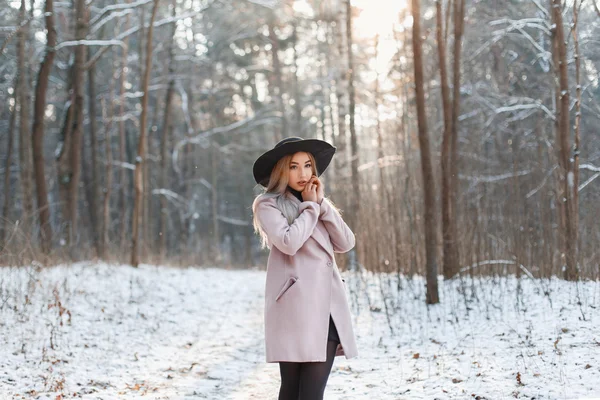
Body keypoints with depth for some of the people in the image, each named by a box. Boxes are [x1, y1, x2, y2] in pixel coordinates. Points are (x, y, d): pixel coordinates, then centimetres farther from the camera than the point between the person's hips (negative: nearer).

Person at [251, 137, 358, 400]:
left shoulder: (318, 203, 21)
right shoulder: (268, 204, 2)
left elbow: (346, 243, 9)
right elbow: (288, 242, -16)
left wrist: (322, 203, 2)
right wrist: (310, 206, -3)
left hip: (328, 306, 5)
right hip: (294, 306, -5)